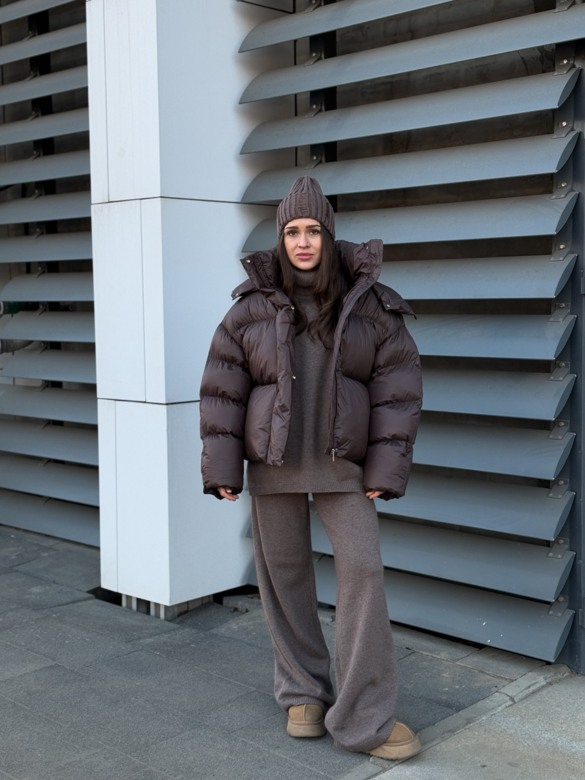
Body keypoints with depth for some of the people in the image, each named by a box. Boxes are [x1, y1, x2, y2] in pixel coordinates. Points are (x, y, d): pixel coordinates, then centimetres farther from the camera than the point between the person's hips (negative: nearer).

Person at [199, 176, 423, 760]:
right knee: (284, 577, 8)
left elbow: (397, 388, -4)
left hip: (341, 464, 0)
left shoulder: (369, 305, -5)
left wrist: (385, 468, -9)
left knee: (363, 573, -7)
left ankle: (364, 719, 1)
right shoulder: (252, 307, -4)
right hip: (272, 462, 1)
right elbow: (222, 388, -2)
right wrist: (222, 467, -6)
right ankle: (303, 693, 27)